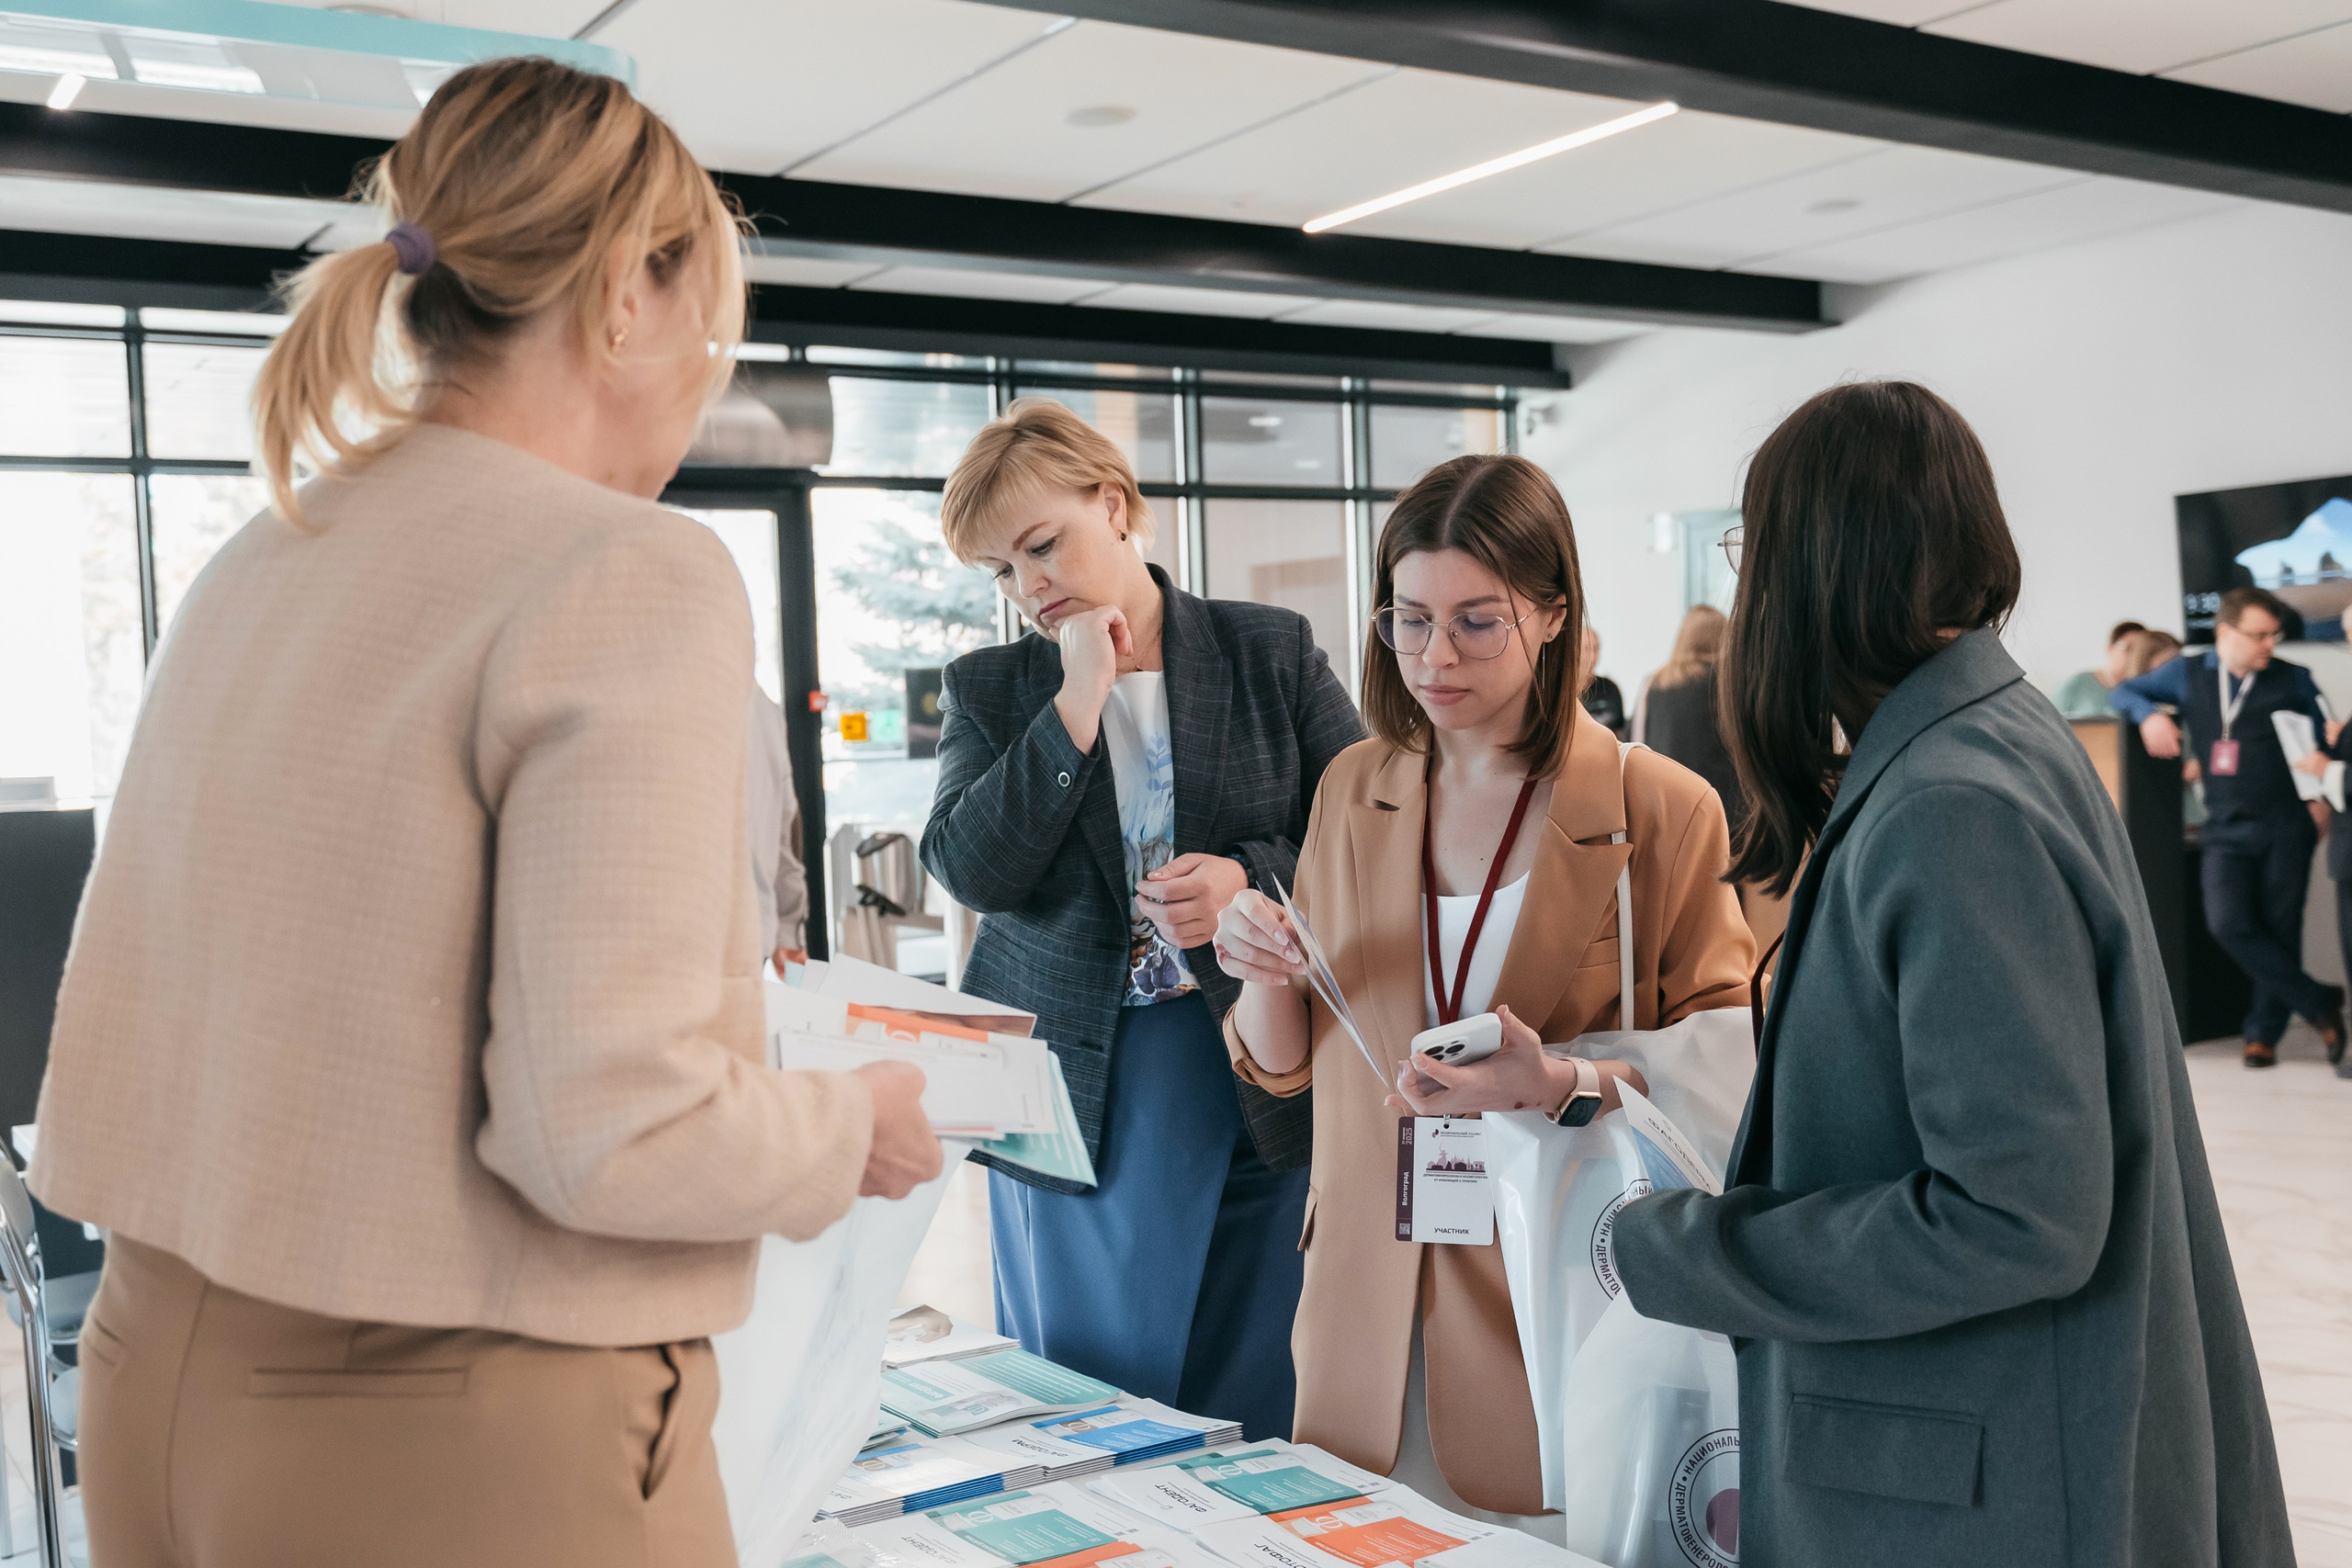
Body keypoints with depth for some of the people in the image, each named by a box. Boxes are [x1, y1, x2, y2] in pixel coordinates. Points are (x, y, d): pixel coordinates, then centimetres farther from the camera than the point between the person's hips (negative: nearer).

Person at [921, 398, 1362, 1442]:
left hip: (1254, 1075, 0)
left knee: (1248, 1396, 6)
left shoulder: (1273, 654, 3)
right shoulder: (986, 691, 5)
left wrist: (1253, 876, -14)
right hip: (1071, 1084, 1)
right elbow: (970, 869, -10)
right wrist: (1078, 702, -12)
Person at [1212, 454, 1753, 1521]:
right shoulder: (1352, 792, 6)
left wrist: (1565, 1084, -24)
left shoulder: (1664, 812, -7)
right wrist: (1264, 972, -11)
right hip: (1370, 1301, 4)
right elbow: (1286, 1065, 10)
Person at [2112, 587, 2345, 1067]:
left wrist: (2322, 795, 0)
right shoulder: (2188, 675, 8)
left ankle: (2263, 1032, 14)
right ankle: (2320, 1002, -3)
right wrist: (2149, 713, -6)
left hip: (2286, 826, -1)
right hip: (2227, 830, 1)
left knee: (2279, 930, 1)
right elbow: (2124, 692, 15)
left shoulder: (2292, 679, 6)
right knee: (2229, 924, -16)